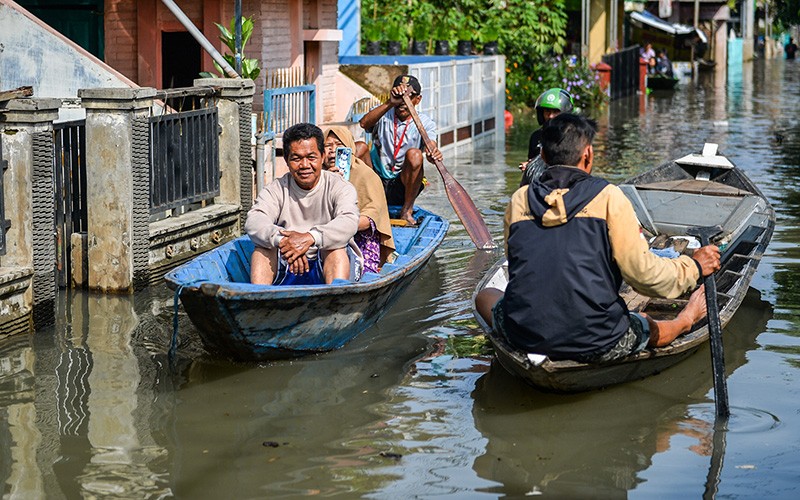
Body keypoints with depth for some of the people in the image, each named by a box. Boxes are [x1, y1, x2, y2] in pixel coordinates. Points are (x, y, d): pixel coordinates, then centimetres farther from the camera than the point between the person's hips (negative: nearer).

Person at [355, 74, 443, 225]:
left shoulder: (424, 122, 2)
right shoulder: (382, 115, 3)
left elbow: (431, 149, -18)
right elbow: (364, 123, -21)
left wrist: (434, 155, -43)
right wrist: (389, 103, -33)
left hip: (402, 189, -1)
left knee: (414, 154, -28)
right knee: (359, 147, -21)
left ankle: (407, 211, -17)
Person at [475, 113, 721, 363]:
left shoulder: (519, 200, 5)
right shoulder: (608, 197, -6)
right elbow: (643, 273, -8)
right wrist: (693, 267, 10)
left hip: (526, 340, 2)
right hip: (597, 346, -2)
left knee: (486, 296, 31)